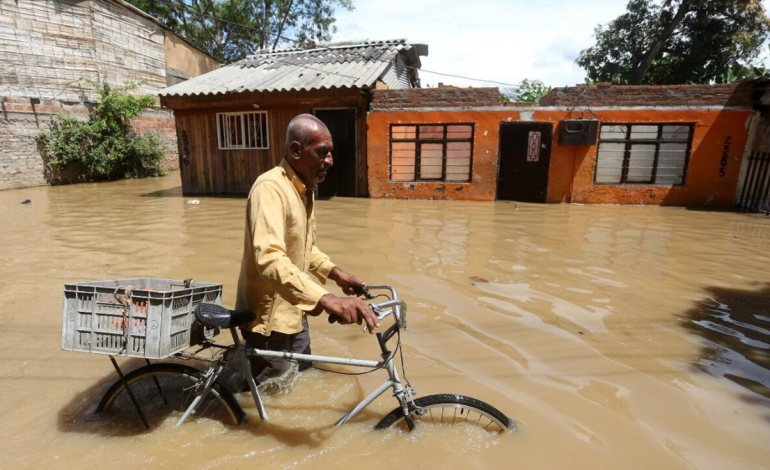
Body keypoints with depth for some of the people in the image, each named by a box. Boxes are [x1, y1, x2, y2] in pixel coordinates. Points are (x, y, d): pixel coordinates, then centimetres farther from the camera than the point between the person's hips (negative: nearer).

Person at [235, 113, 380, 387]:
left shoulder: (304, 189, 6)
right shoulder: (270, 188, -24)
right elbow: (269, 259, -40)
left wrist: (336, 273, 5)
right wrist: (327, 300, -50)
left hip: (293, 313, 9)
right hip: (269, 317, -9)